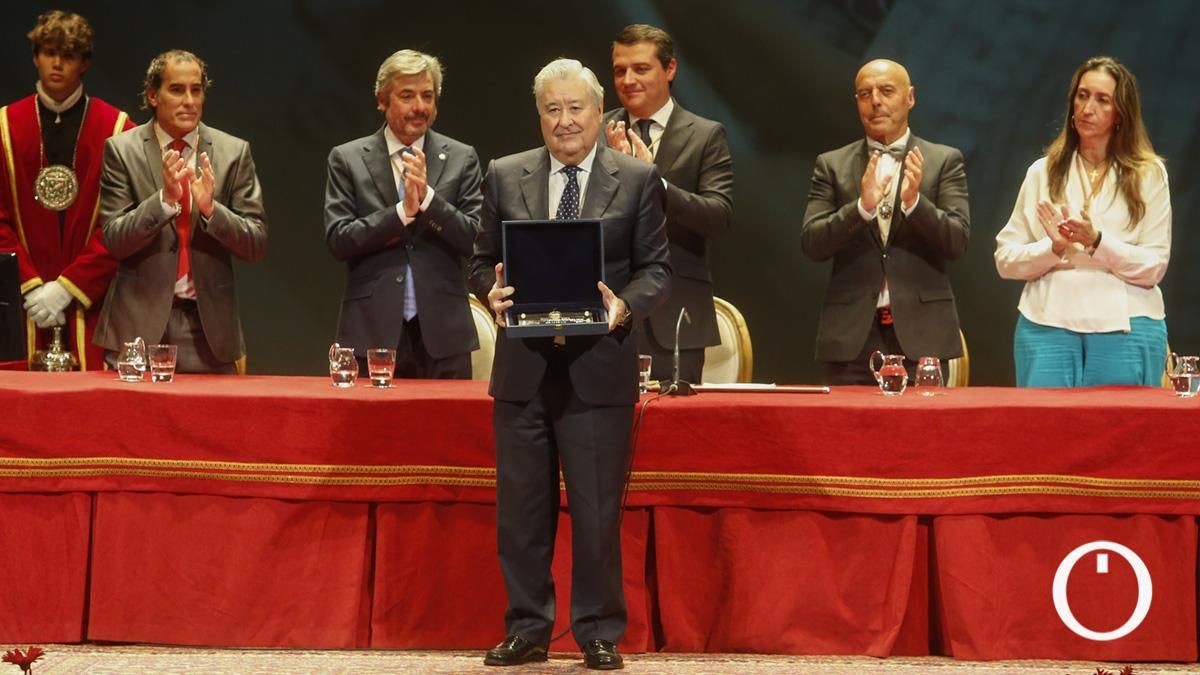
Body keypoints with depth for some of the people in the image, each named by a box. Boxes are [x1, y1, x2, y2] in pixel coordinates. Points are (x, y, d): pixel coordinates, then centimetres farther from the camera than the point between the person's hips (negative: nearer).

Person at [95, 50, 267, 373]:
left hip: (208, 324, 1)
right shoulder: (122, 150, 2)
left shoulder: (234, 152, 4)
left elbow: (256, 245, 1)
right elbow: (114, 240, -5)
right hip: (139, 323, -1)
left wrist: (211, 208, -17)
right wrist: (165, 198, -20)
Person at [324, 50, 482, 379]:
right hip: (373, 329, -1)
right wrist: (403, 210, -14)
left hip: (442, 331, 1)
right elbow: (338, 240, -3)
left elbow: (473, 240, 1)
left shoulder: (461, 158, 8)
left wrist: (427, 197, -13)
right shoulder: (347, 159, 6)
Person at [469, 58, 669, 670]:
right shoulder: (505, 177, 9)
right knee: (521, 507, 8)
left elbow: (655, 269, 2)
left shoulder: (638, 180, 3)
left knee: (598, 509, 2)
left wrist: (625, 305, -17)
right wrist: (492, 292, -11)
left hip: (599, 367, -2)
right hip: (523, 366, 2)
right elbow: (482, 260, 11)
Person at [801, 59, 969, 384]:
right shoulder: (832, 165, 11)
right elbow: (811, 244, 1)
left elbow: (958, 242, 0)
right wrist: (862, 207, -16)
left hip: (920, 332, -1)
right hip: (852, 335, 1)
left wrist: (914, 202, -18)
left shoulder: (944, 161, 9)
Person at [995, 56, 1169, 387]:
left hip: (1125, 330, -1)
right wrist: (1053, 248, -11)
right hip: (1047, 325, 1)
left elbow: (1154, 267, 0)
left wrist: (1097, 242, -16)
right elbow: (1005, 259, 8)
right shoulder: (1043, 172, 11)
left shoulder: (1148, 174, 6)